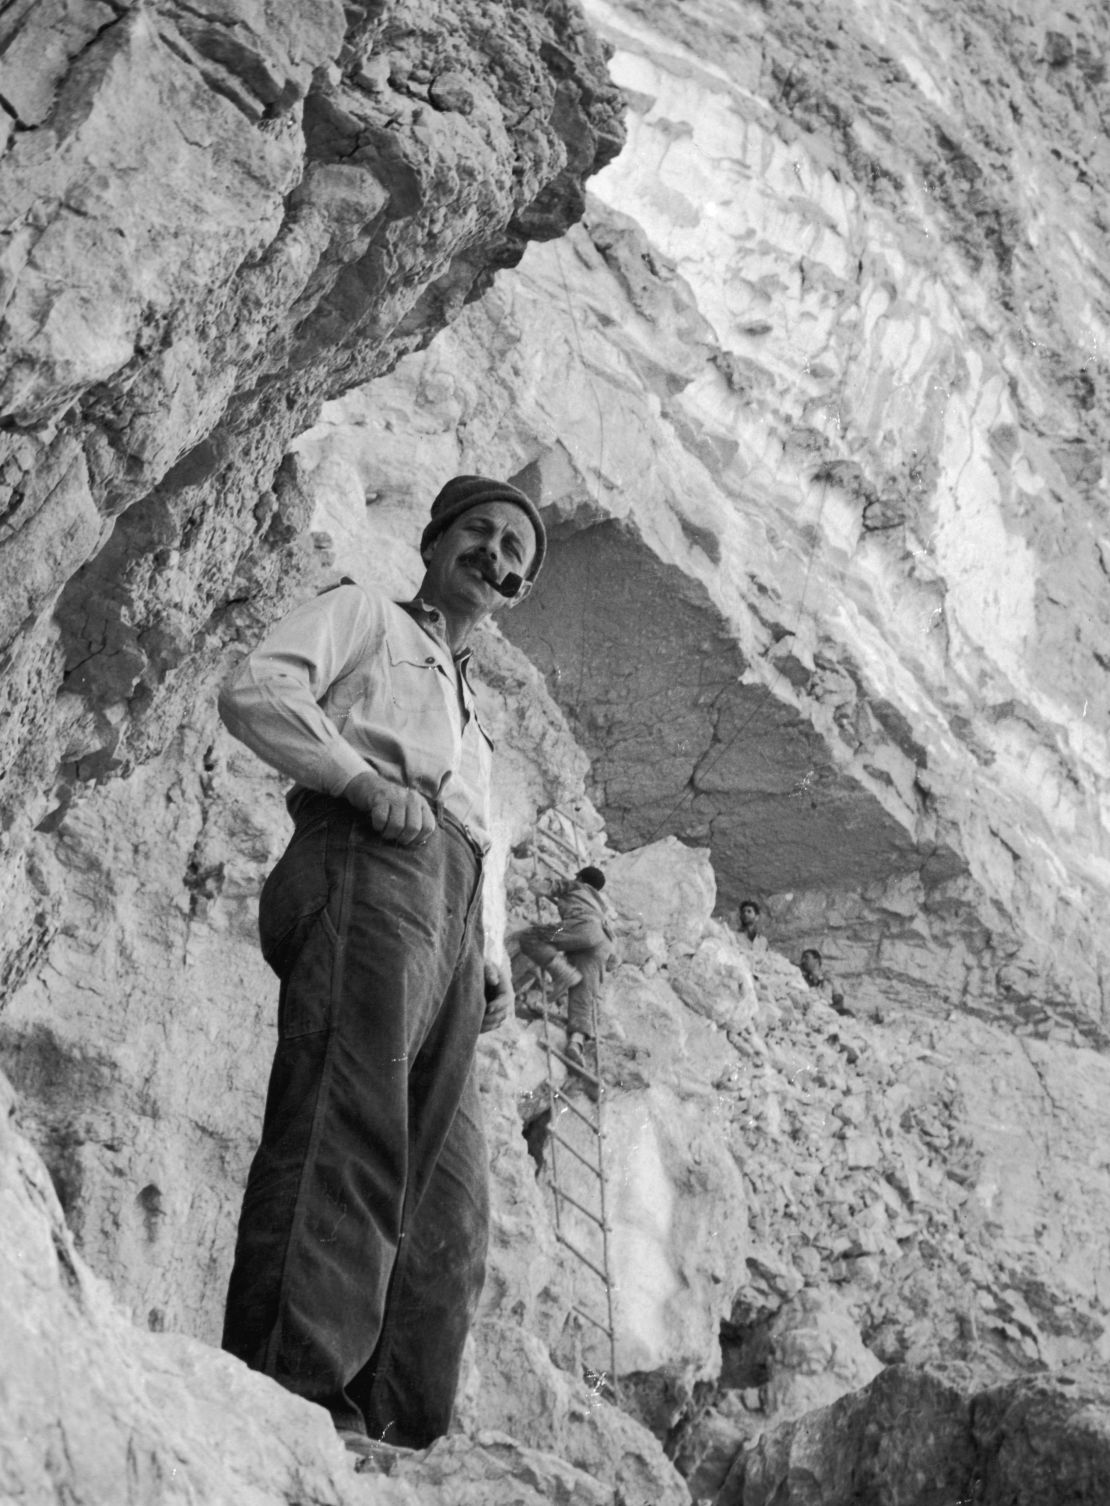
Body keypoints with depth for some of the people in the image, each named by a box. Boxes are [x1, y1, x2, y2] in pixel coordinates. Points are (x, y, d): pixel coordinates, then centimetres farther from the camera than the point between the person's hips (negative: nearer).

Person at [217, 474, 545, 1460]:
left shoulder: (470, 713, 38)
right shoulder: (364, 616, 17)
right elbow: (256, 694, -1)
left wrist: (487, 963, 13)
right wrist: (368, 781, -11)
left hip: (449, 917, 8)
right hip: (367, 866, -8)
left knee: (446, 1194, -2)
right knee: (342, 1130, -23)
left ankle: (387, 1428, -4)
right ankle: (291, 1394, -31)